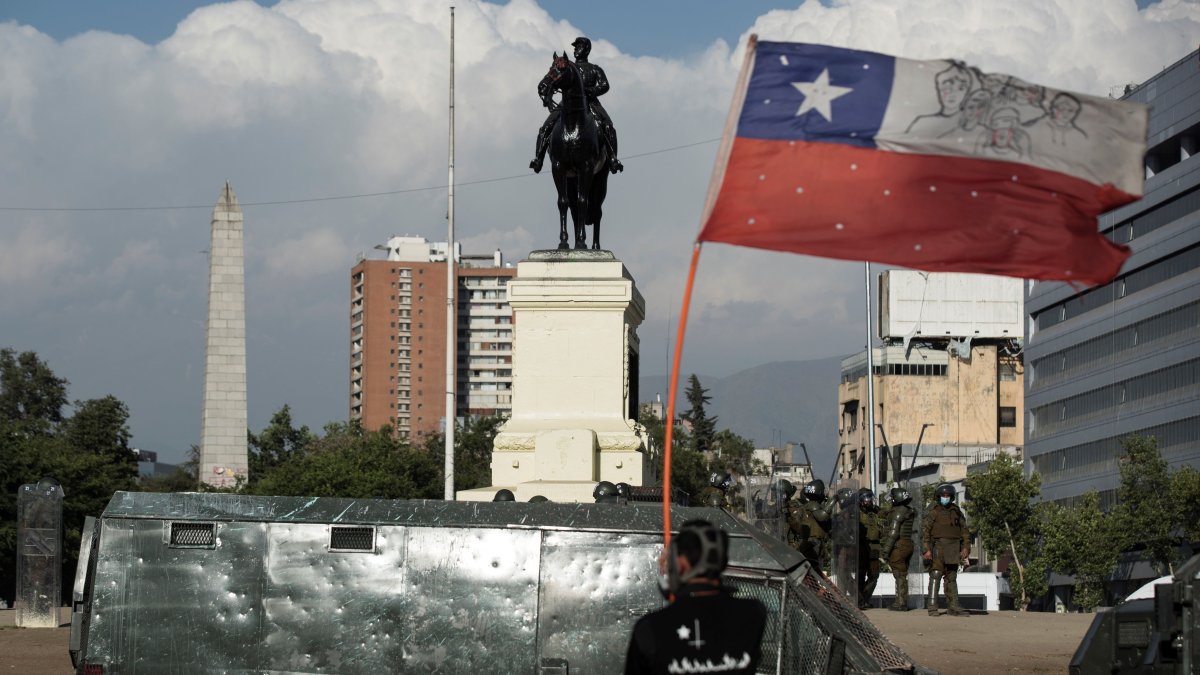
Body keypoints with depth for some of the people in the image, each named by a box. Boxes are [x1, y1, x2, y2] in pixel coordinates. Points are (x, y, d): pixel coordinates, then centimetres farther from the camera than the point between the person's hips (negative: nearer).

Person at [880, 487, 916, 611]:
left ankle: (901, 603, -5)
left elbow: (893, 532, -19)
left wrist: (886, 549, -16)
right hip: (908, 544, 9)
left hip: (898, 546, -9)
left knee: (900, 575, -6)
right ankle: (900, 601, 19)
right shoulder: (908, 511, 14)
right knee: (902, 575, 14)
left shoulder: (898, 512, -15)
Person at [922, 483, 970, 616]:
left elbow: (964, 530, 15)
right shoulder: (933, 512, -2)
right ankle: (932, 608, -11)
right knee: (935, 576, -10)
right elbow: (925, 531, -6)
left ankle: (953, 607, 11)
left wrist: (965, 547, 5)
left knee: (951, 578, 8)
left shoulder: (956, 512, 12)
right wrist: (926, 549, -14)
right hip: (938, 548, -5)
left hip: (953, 550, 5)